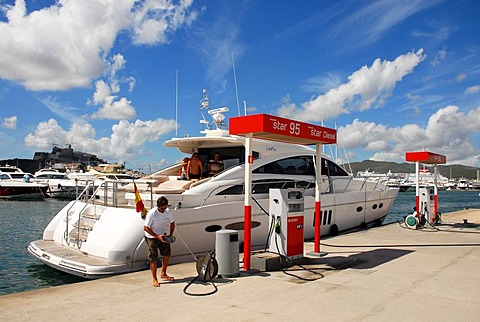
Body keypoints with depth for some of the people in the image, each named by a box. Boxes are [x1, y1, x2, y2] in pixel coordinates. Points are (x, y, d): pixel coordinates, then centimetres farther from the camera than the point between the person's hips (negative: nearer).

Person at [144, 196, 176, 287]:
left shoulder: (168, 211, -12)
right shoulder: (151, 213, -27)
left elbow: (172, 223, 4)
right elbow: (145, 228, -24)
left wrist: (170, 235, -8)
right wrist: (157, 236, -28)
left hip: (162, 235, 6)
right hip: (151, 236, -5)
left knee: (167, 253, 9)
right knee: (153, 258, -4)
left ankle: (163, 274, 28)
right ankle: (155, 279, 9)